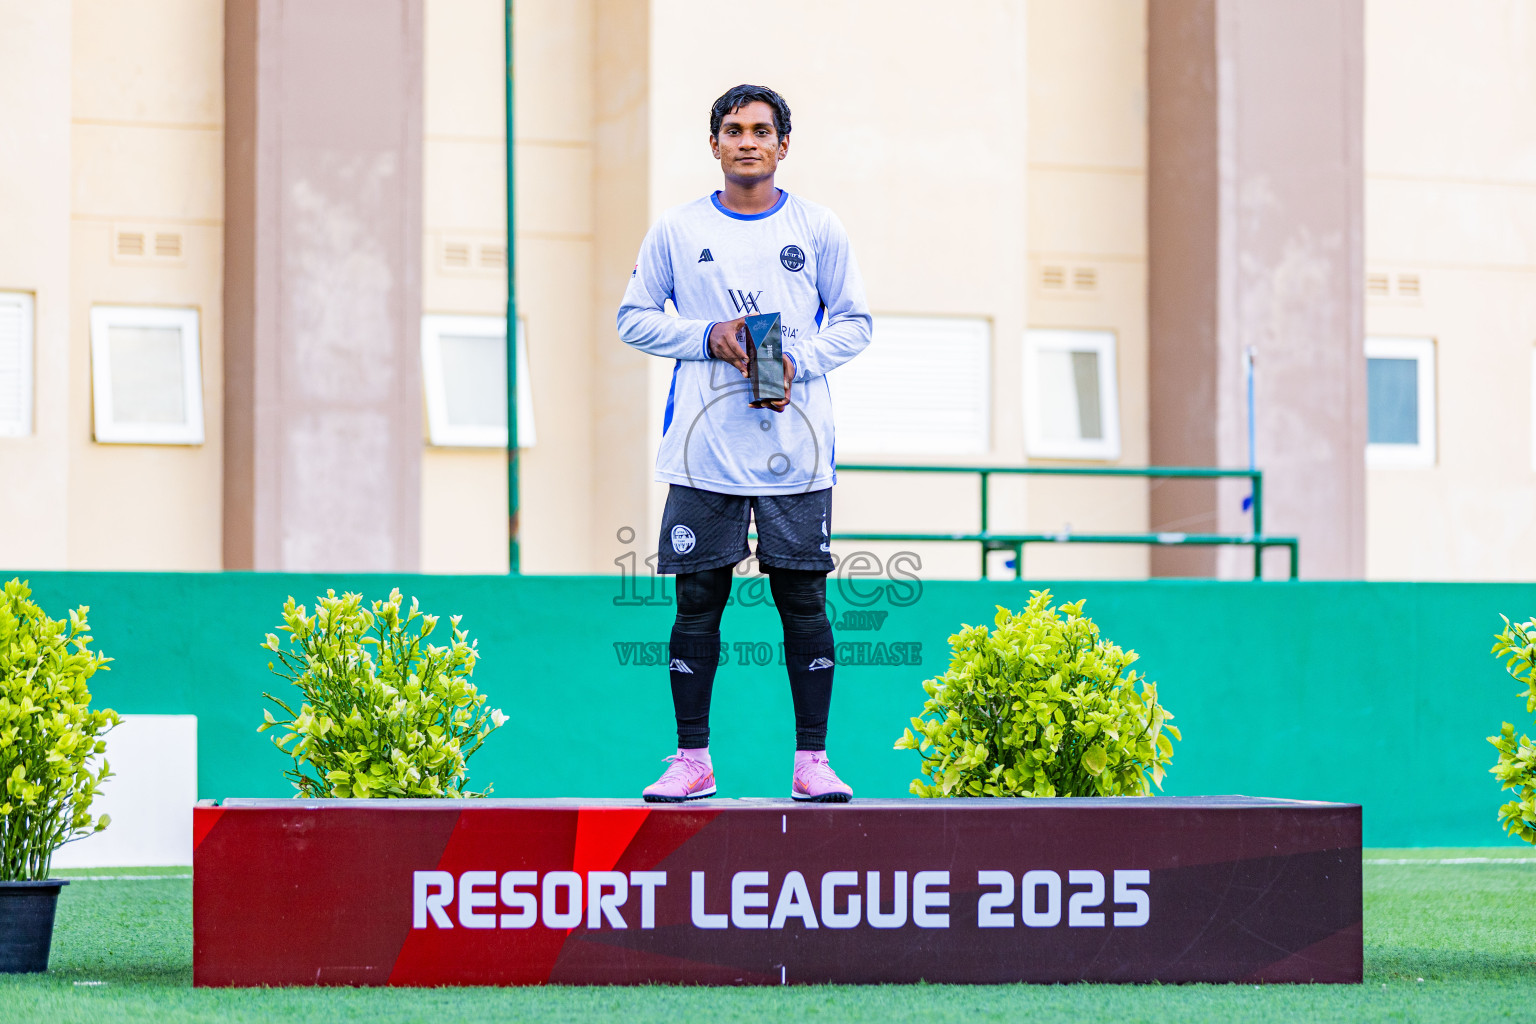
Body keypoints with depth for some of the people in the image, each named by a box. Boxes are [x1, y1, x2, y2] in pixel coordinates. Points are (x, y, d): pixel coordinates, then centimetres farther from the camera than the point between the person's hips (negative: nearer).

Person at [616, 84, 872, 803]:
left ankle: (811, 761, 6)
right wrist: (707, 336, -7)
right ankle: (692, 759, 8)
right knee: (698, 601, 1)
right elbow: (634, 318, 9)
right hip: (703, 446, 0)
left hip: (795, 443, 0)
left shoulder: (818, 229, 6)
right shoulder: (676, 231, 6)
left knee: (803, 600, 0)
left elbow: (855, 322, 9)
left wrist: (799, 359, -9)